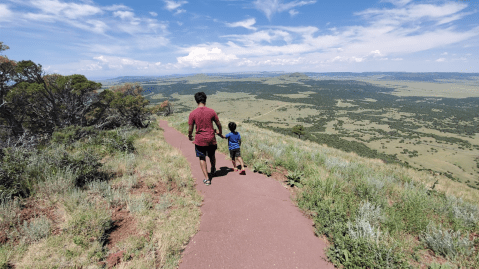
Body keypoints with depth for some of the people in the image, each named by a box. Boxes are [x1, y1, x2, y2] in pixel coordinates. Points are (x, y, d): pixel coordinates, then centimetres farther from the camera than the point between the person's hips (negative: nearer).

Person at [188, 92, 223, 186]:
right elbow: (219, 124, 3)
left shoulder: (193, 113, -10)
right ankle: (213, 171, 49)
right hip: (211, 139, 2)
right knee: (212, 156, 24)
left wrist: (189, 136, 14)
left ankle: (207, 179, 12)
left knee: (202, 159, 13)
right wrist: (220, 132, 23)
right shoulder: (211, 111, -7)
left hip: (199, 140, -2)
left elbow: (190, 129, -7)